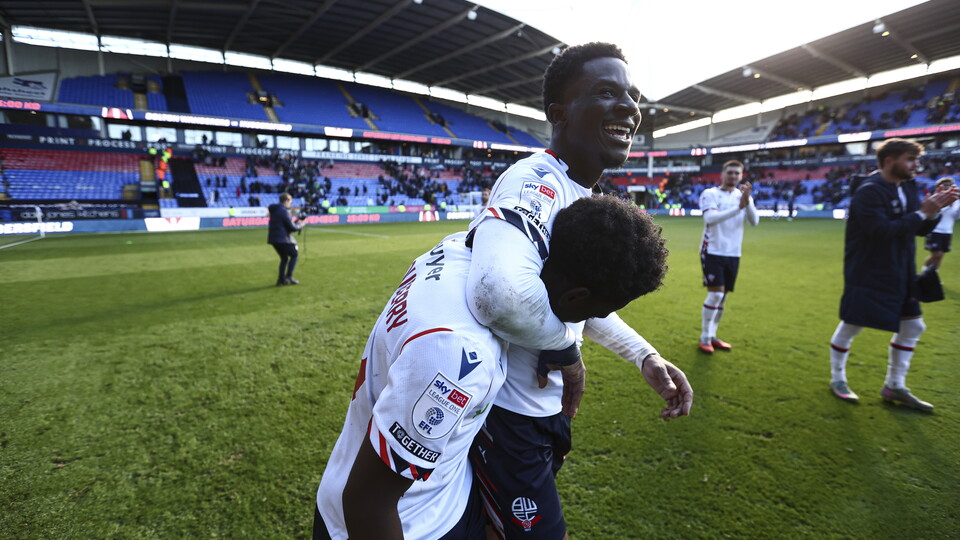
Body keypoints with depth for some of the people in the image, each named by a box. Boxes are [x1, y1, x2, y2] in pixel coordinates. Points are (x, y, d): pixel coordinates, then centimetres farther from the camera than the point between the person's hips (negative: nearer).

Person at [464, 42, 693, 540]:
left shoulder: (587, 198, 6)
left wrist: (645, 356, 8)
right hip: (507, 416, -9)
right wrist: (566, 349, -27)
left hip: (549, 405, 9)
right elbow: (501, 291, -47)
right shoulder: (533, 182, -26)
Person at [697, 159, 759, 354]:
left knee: (723, 297, 10)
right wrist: (738, 207, -30)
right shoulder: (710, 194, -5)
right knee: (715, 294, -11)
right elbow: (710, 218, -22)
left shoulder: (744, 196, 8)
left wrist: (747, 201, -24)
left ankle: (712, 336, 22)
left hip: (733, 254, 5)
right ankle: (704, 338, 2)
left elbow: (754, 221, -8)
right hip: (712, 252, -5)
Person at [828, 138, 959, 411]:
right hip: (868, 274, -9)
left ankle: (894, 386, 26)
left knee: (912, 326, 13)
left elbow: (921, 229, 12)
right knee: (850, 326, 2)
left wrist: (934, 210, -6)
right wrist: (922, 213, -20)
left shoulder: (907, 187, 9)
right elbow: (882, 231, -25)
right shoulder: (869, 191, -17)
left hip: (900, 272, 9)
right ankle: (837, 379, 20)